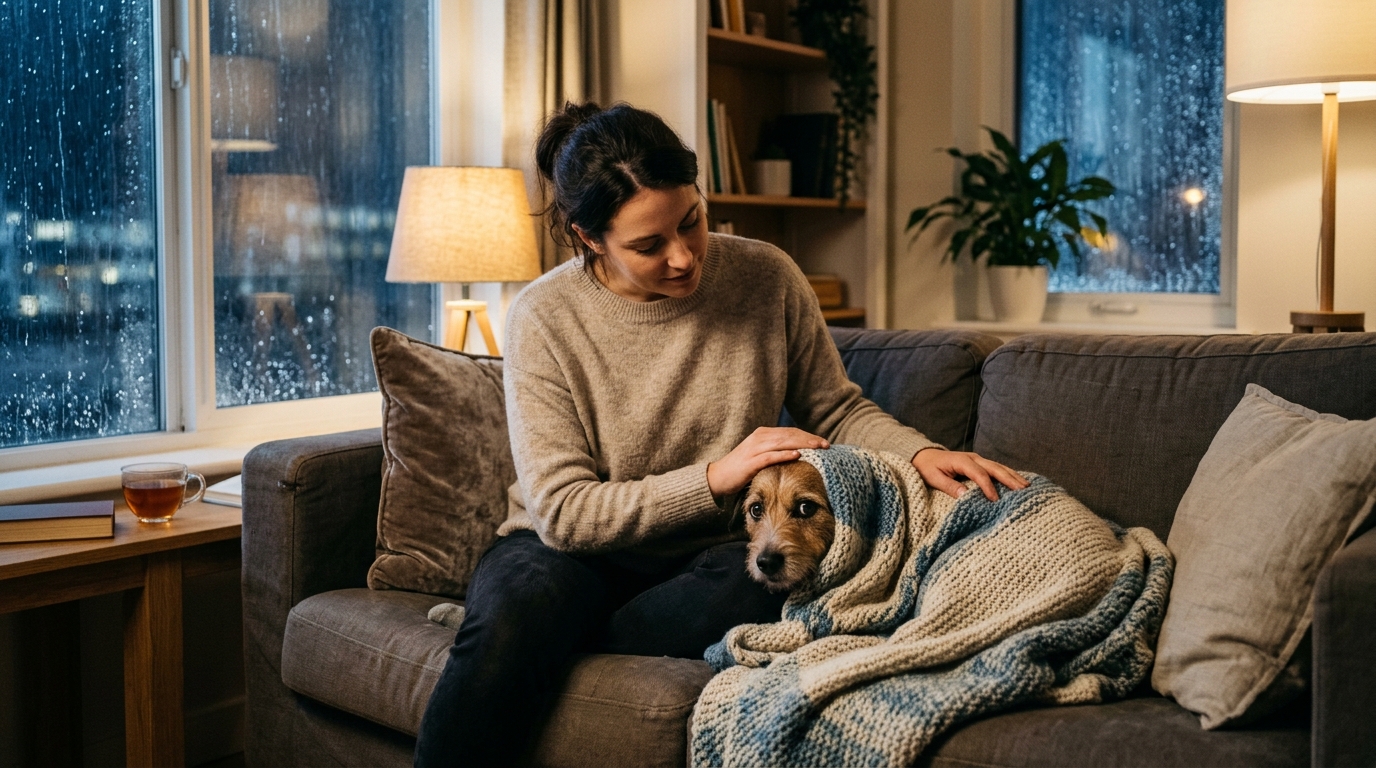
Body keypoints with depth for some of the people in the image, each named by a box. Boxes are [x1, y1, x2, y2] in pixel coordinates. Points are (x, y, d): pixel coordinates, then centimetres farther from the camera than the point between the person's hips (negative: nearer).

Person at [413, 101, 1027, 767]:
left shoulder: (766, 279, -4)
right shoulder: (544, 318, -12)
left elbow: (836, 411, 9)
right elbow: (563, 511, -15)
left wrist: (920, 454, -11)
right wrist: (714, 477, -23)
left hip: (711, 555, 3)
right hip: (575, 548, -2)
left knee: (753, 589, -35)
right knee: (523, 603, -38)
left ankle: (506, 630, -17)